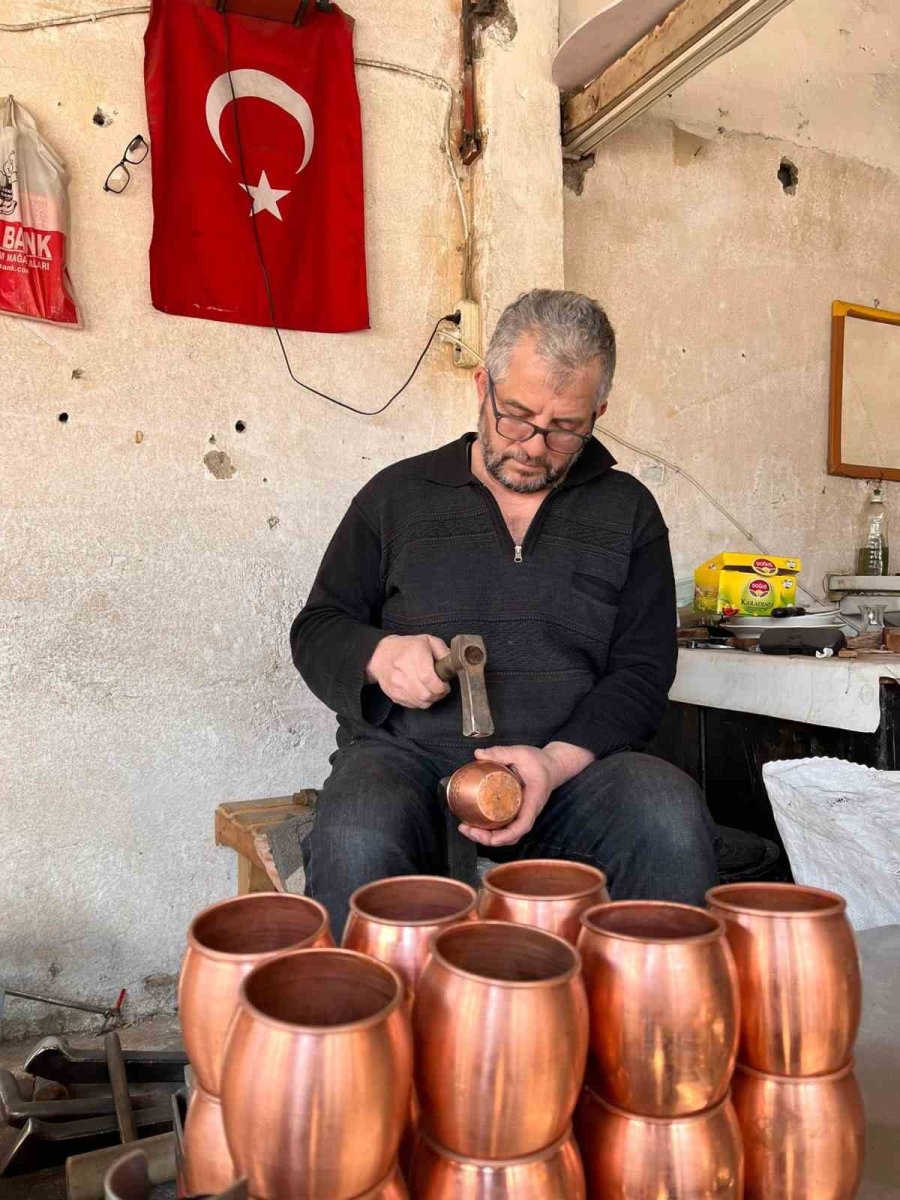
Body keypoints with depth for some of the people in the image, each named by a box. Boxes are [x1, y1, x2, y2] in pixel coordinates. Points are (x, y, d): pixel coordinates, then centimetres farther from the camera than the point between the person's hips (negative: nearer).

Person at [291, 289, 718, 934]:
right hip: (409, 755, 0)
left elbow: (642, 670, 5)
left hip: (574, 764, 1)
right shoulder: (398, 494, 12)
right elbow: (317, 629, 16)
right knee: (356, 841, -34)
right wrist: (379, 656, -9)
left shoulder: (627, 511, 13)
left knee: (672, 817, -30)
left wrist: (558, 760, -13)